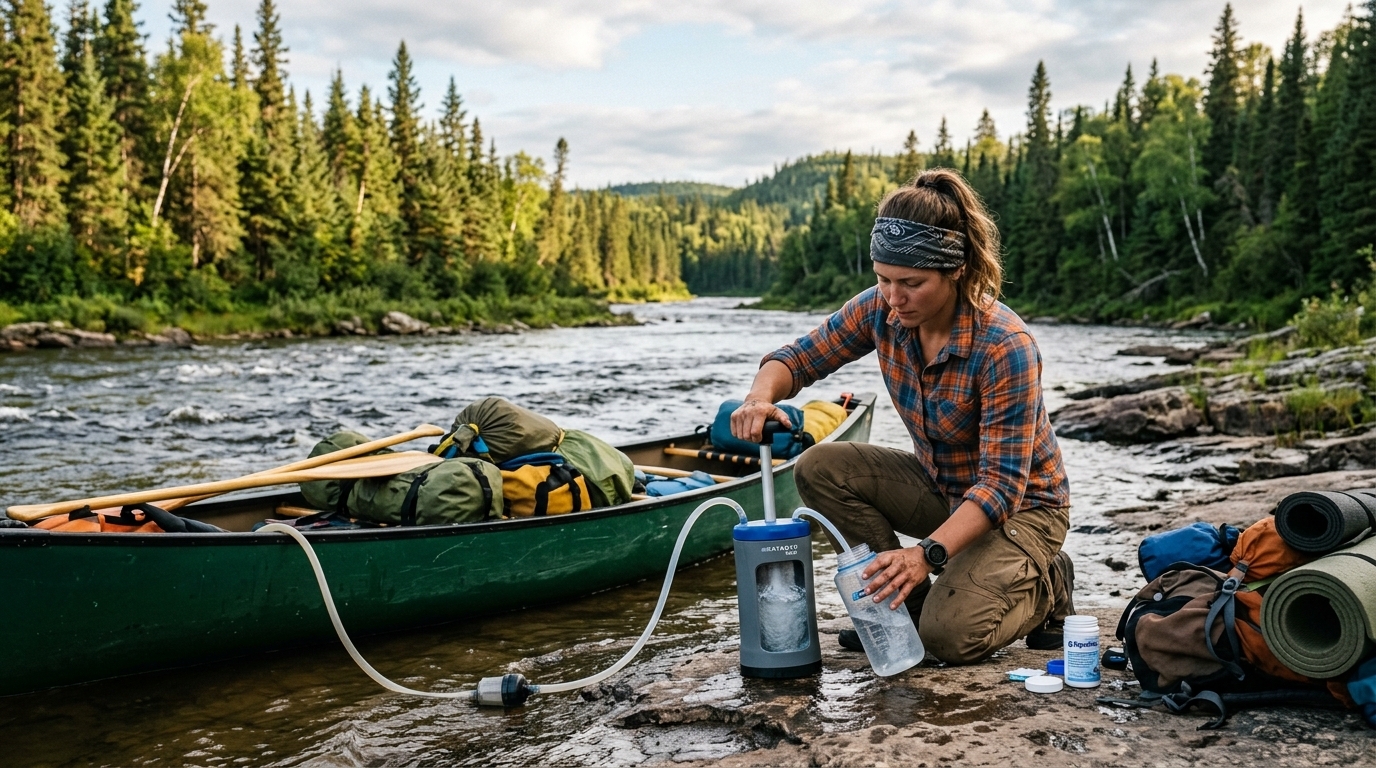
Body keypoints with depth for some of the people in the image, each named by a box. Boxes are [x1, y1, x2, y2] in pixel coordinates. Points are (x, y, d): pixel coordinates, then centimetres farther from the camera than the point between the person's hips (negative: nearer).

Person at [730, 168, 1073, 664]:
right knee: (819, 468, -16)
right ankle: (910, 600, 1)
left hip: (1019, 506, -6)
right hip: (938, 486, 6)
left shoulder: (1005, 347, -31)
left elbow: (1002, 485, -32)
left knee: (949, 637, -26)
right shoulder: (881, 310, -14)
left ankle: (1044, 585, 7)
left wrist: (927, 553, -45)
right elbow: (800, 357, -5)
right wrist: (761, 396, -29)